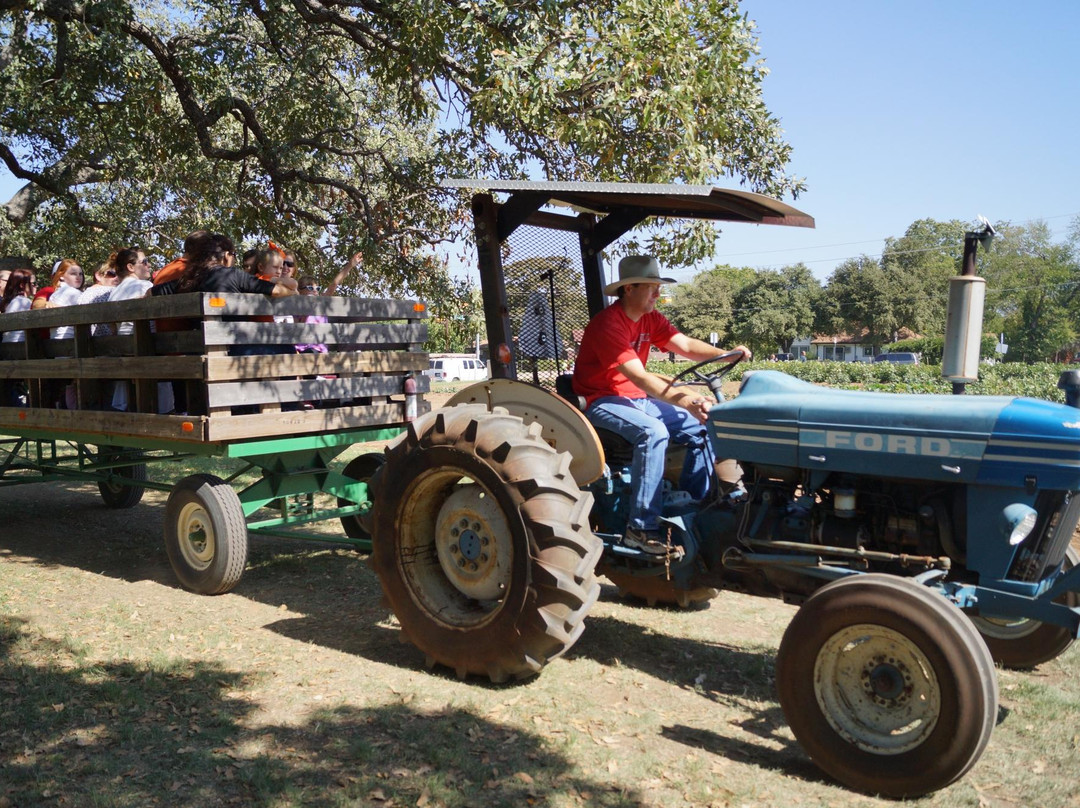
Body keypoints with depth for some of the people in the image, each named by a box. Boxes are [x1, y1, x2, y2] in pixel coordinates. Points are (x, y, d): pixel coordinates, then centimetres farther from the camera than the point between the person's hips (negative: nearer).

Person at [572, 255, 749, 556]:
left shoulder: (650, 318, 6)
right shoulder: (608, 324, -22)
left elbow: (686, 345, -2)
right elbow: (638, 376, -31)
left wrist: (727, 354, -19)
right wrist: (682, 400, -42)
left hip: (638, 399, 9)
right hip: (601, 401, -9)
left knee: (703, 427, -3)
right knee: (653, 432, -35)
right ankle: (640, 528, -29)